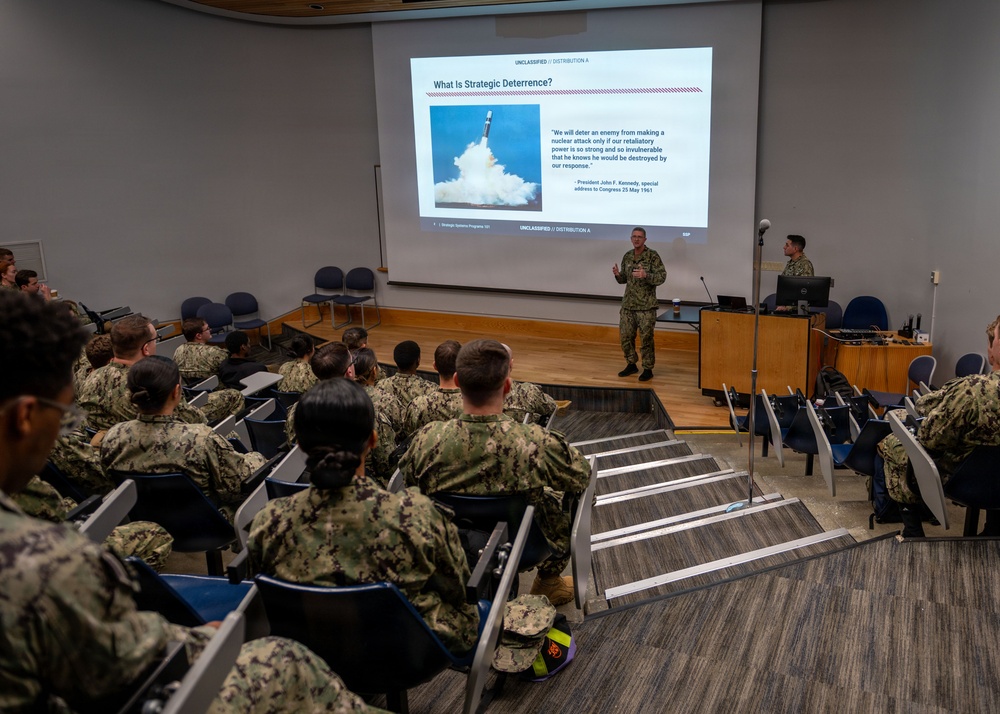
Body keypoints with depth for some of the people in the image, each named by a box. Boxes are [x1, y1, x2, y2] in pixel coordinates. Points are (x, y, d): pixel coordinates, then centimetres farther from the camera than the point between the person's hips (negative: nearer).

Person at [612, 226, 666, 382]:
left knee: (646, 338, 0)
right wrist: (617, 275, -7)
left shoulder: (652, 256, -9)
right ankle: (631, 365, 26)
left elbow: (662, 277, -13)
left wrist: (646, 275, -29)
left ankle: (648, 369, 11)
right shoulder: (627, 256, 8)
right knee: (625, 336, 9)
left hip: (646, 306, -5)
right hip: (628, 304, 6)